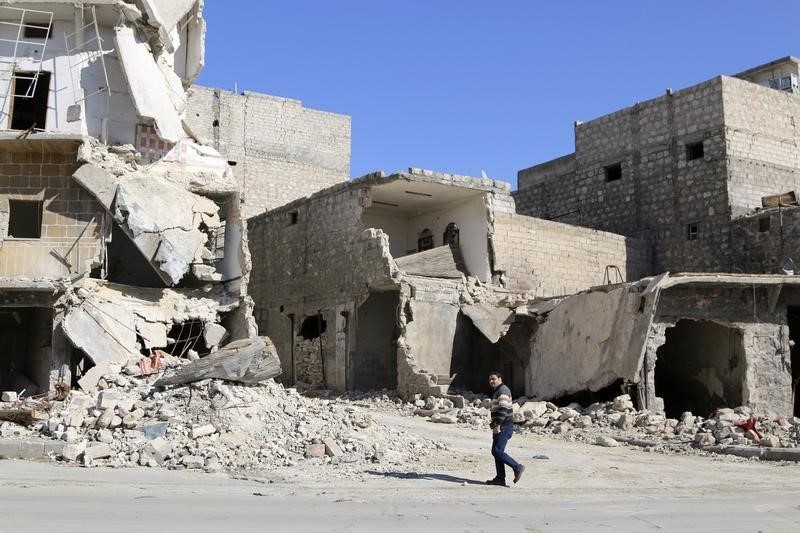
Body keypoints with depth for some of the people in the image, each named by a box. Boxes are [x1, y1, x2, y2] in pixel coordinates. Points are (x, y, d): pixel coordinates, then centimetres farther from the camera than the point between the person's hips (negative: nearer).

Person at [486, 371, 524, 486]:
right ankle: (500, 478, 9)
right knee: (496, 452, 8)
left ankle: (517, 468, -6)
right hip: (499, 427, 10)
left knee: (497, 451, -14)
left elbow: (503, 409, -21)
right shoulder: (496, 391, 21)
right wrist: (493, 425, 24)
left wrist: (497, 424, -24)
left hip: (504, 427, -10)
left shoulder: (503, 390, -11)